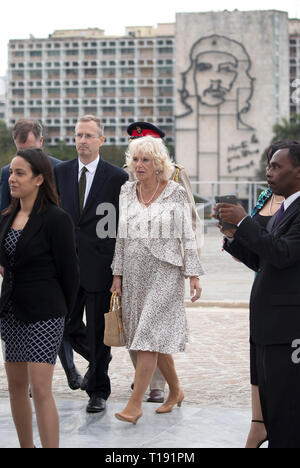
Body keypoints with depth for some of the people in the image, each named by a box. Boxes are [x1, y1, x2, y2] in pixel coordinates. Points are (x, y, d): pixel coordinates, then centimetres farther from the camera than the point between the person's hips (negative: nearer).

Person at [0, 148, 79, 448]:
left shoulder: (56, 220, -12)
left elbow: (69, 272, -7)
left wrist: (63, 312, 1)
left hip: (43, 314, -7)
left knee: (40, 389, -11)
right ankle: (26, 446, 23)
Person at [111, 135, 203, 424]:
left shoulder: (176, 194, -3)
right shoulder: (126, 193, 8)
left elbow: (187, 236, -1)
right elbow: (121, 236, 12)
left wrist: (193, 274, -5)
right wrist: (117, 274, 7)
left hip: (164, 272, -4)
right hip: (134, 273, 5)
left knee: (149, 337, -11)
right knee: (156, 339, 8)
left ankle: (135, 404, -11)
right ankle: (175, 391, 26)